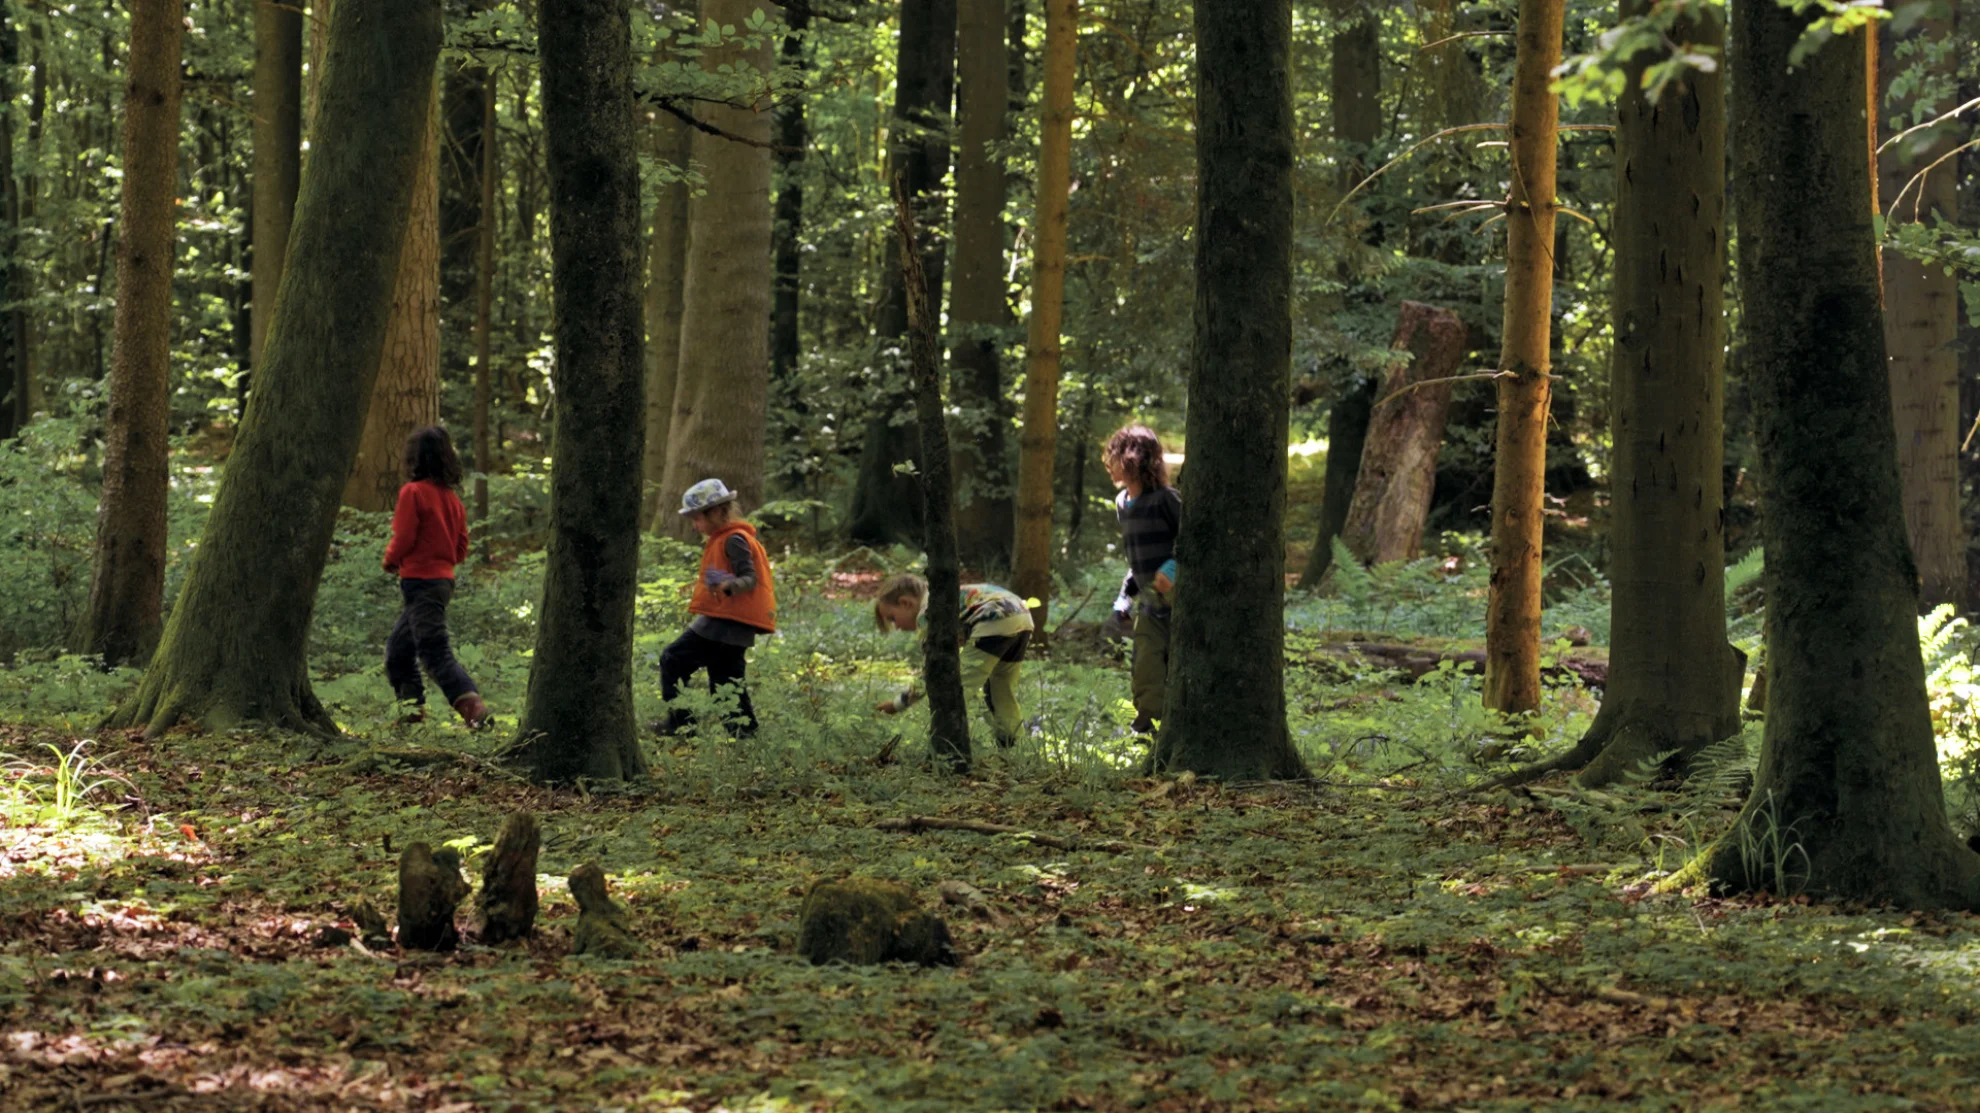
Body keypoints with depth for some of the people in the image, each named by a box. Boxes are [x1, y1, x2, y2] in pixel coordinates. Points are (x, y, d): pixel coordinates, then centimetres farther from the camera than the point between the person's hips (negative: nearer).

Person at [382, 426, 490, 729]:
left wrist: (391, 560, 5)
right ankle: (413, 708, 19)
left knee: (435, 652, -13)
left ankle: (473, 705, -27)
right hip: (444, 577, 8)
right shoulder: (452, 497, 10)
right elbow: (461, 549, 12)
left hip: (420, 580, -8)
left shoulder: (413, 492, -12)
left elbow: (403, 539, -14)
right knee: (398, 648, 19)